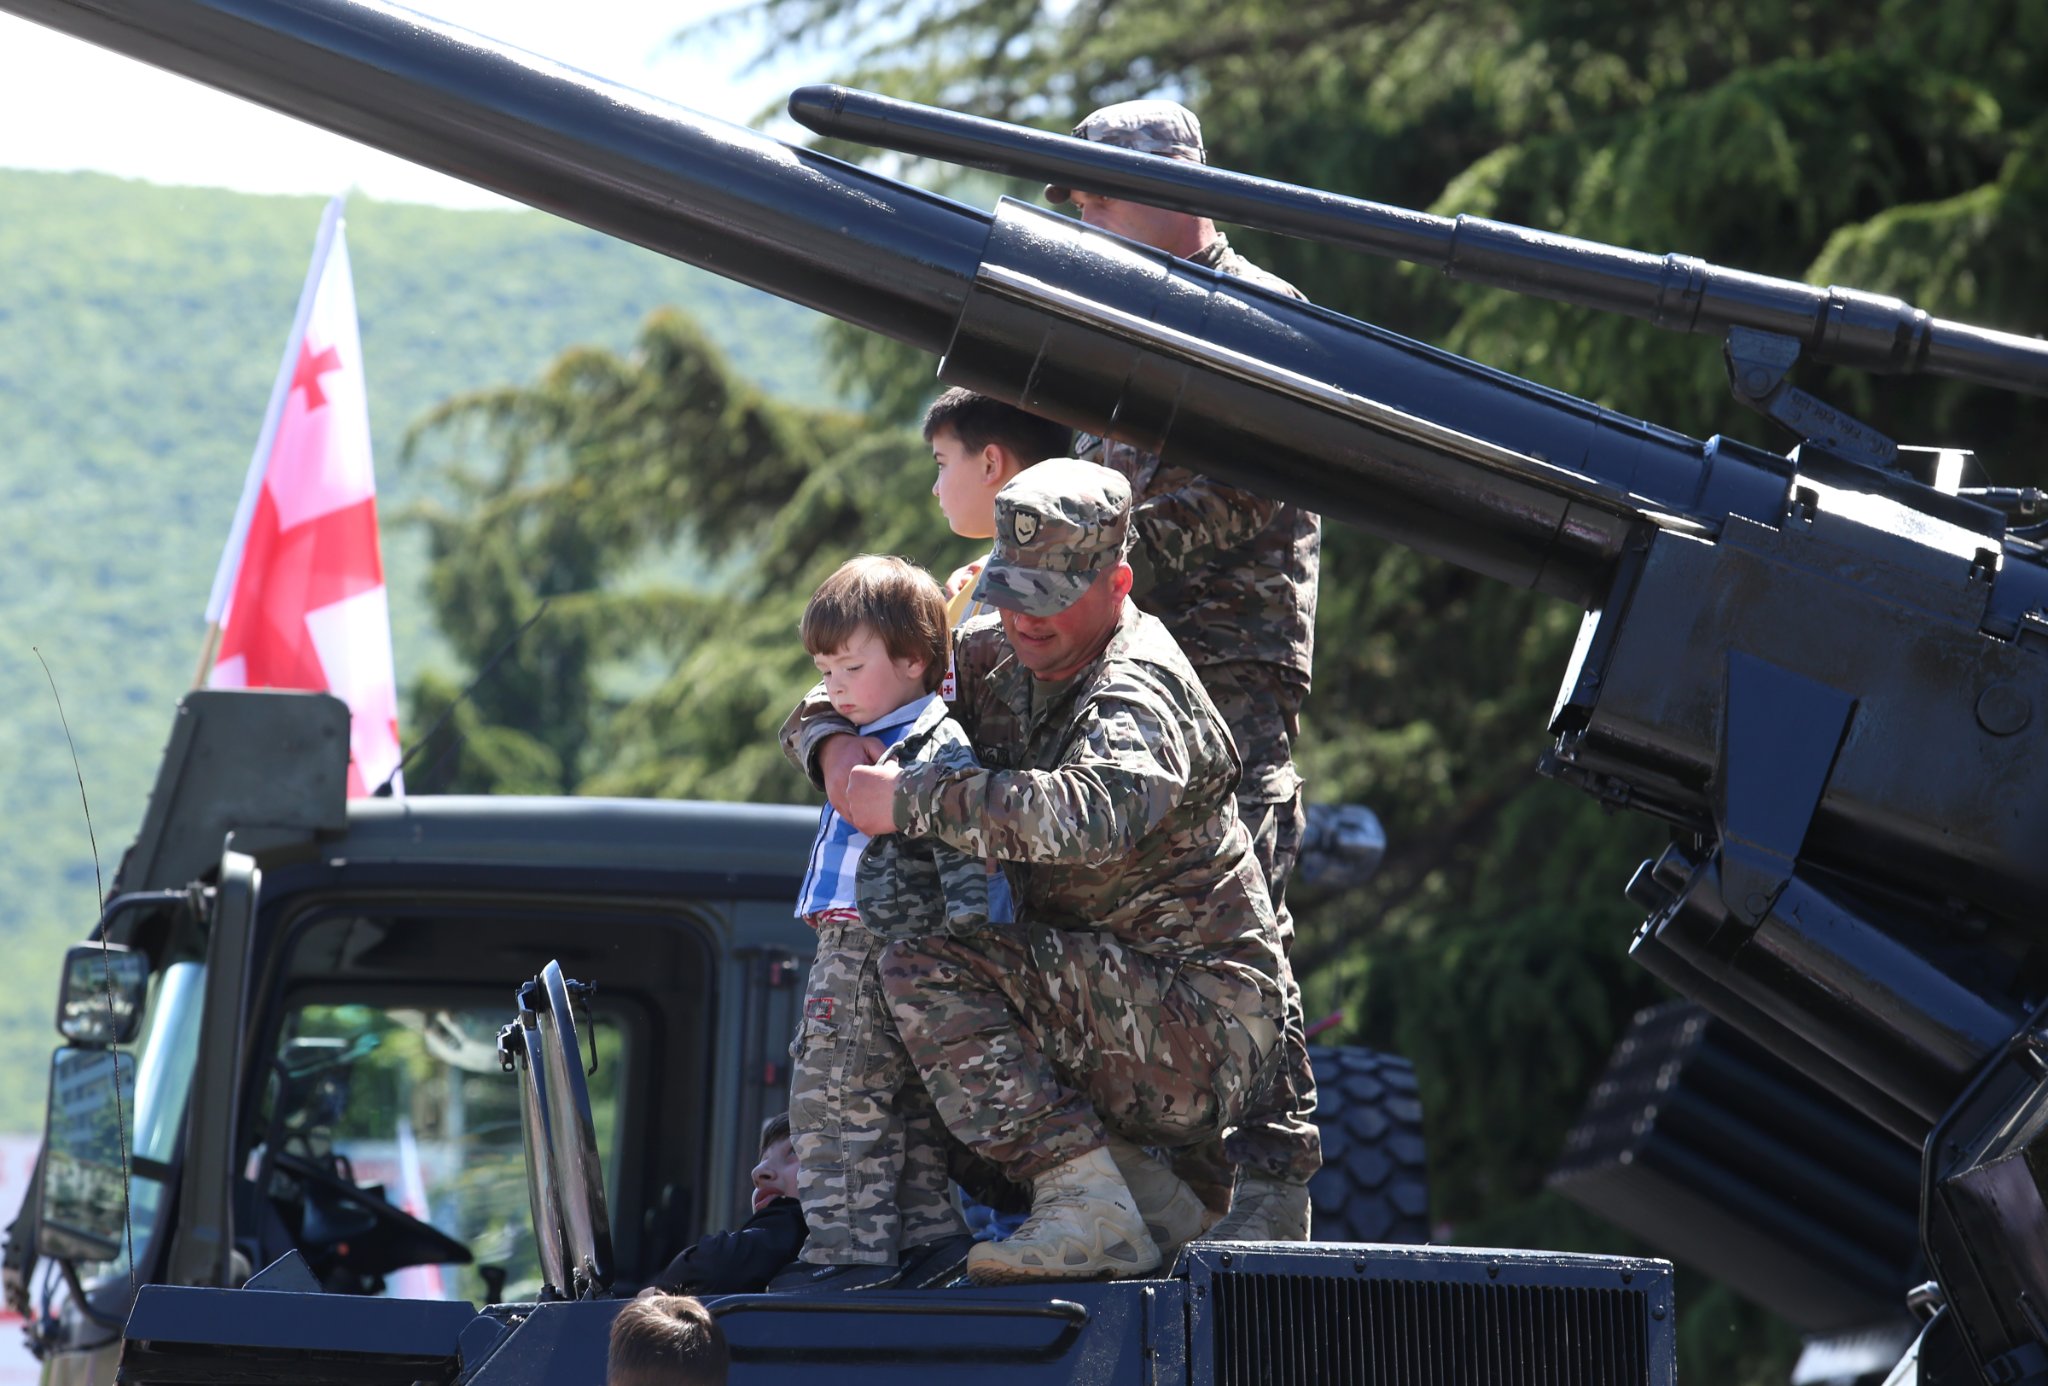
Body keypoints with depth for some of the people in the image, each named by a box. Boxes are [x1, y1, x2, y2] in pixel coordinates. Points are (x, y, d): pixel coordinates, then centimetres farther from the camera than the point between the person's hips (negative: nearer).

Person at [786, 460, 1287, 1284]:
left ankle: (1090, 1212, -25)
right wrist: (834, 745, -4)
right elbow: (846, 689, 22)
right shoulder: (998, 660, 10)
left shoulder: (1138, 690, -16)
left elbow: (1086, 813, -39)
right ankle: (1142, 1191, 12)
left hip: (1203, 1026, -9)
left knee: (927, 970, -22)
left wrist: (907, 799, -32)